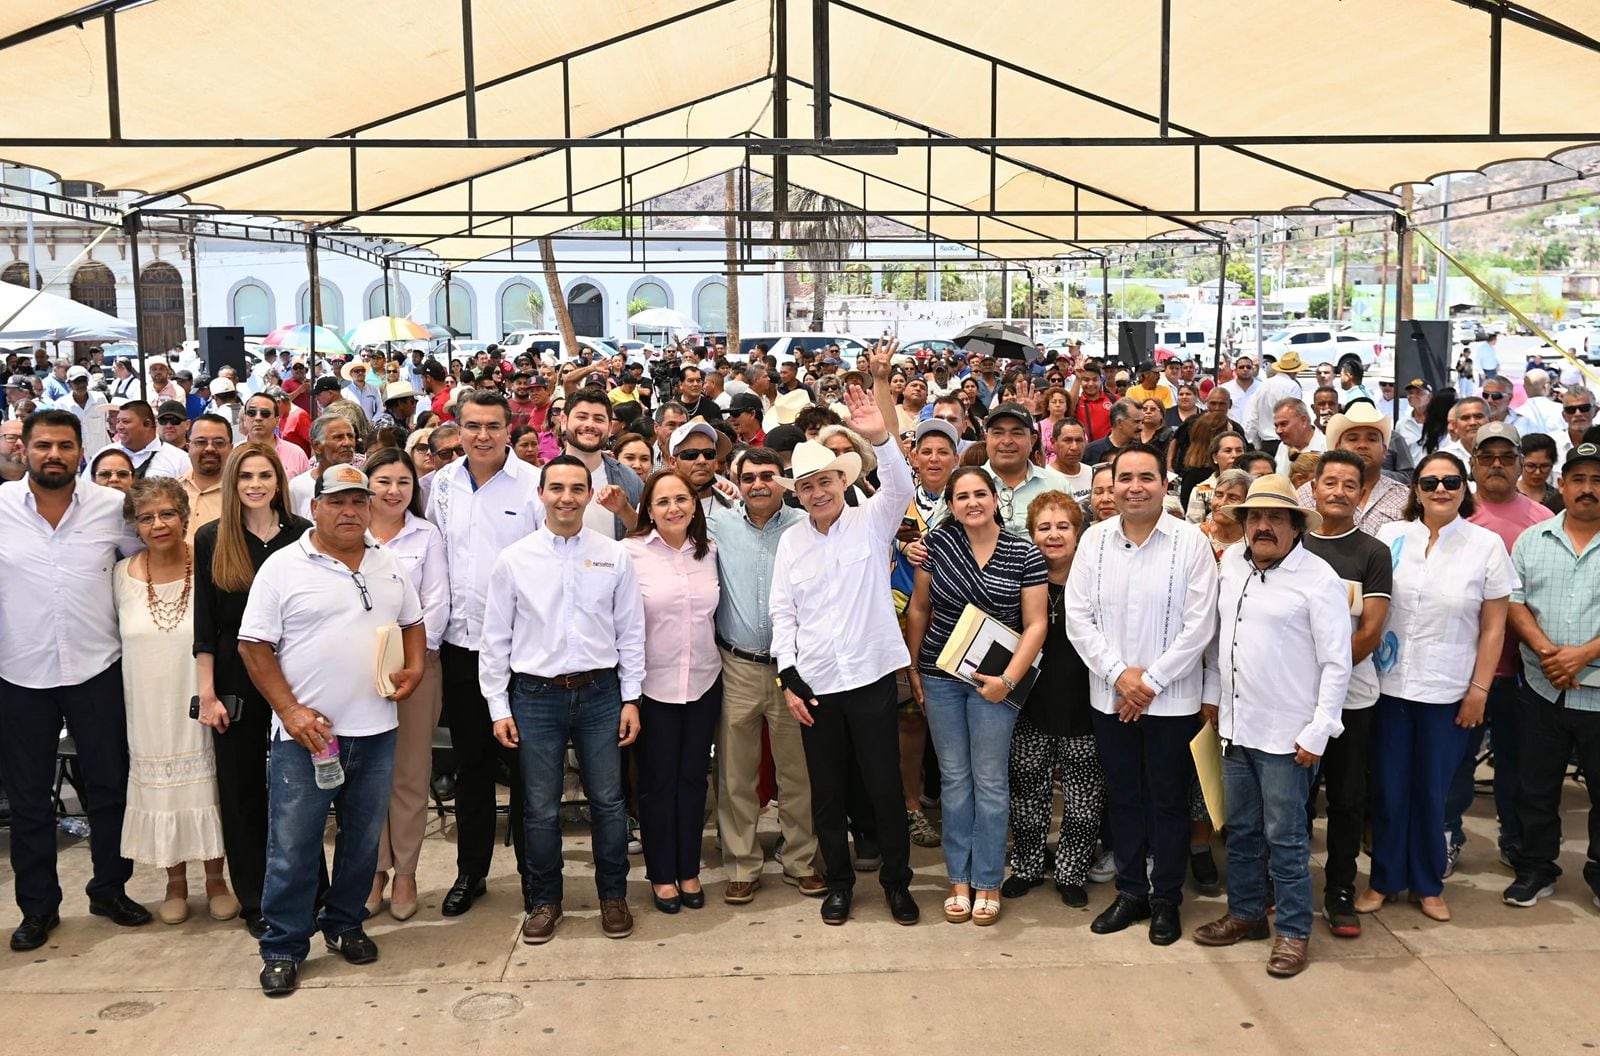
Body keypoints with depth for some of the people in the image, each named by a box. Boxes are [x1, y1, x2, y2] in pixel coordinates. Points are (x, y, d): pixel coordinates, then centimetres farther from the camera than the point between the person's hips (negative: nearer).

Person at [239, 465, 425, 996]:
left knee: (363, 838, 14)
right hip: (305, 731, -4)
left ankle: (344, 923, 32)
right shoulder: (284, 566, -6)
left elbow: (413, 622, 21)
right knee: (293, 846, 0)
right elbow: (255, 645, -7)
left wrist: (415, 668, 1)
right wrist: (290, 710, -13)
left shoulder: (388, 566, 9)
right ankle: (283, 948, 13)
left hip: (374, 729, 5)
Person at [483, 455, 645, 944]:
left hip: (600, 692, 1)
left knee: (608, 802, 6)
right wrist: (498, 708, 0)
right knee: (541, 809, 7)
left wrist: (631, 699, 2)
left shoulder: (615, 556, 2)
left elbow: (631, 631, 5)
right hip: (536, 696, 0)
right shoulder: (514, 560, 0)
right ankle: (544, 901, 23)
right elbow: (496, 638, 3)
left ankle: (613, 896, 24)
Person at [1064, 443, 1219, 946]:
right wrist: (1119, 673, -10)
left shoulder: (1191, 541, -8)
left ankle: (1166, 899, 22)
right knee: (1123, 797, 14)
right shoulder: (1094, 539, 1)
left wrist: (1151, 681, -12)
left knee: (1168, 800, 8)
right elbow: (1078, 617, 0)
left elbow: (1199, 625, -10)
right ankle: (1131, 892, 28)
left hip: (1172, 697, -3)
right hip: (1110, 695, 3)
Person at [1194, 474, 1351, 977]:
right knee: (1241, 830, 17)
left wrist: (1318, 732, -14)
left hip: (1286, 733, -6)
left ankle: (1293, 930, 15)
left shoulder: (1318, 578, -12)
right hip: (1235, 724, 6)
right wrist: (1212, 692, 16)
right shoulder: (1231, 563, 5)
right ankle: (1245, 912, 32)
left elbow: (1337, 663, -12)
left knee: (1285, 837, 2)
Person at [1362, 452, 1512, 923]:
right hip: (1391, 685, 1)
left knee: (1432, 791, 8)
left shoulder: (1487, 545, -3)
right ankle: (1385, 879, 23)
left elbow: (1493, 627, 0)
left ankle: (1428, 883, 25)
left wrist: (1479, 690, -3)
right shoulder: (1390, 536, 0)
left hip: (1448, 690, -1)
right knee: (1389, 789, 7)